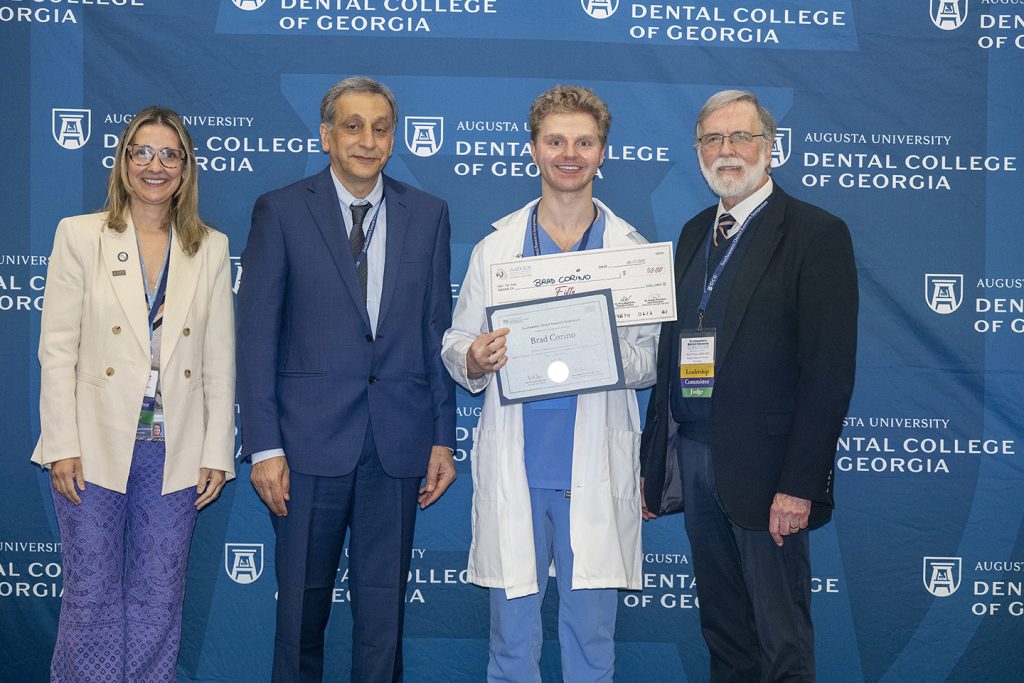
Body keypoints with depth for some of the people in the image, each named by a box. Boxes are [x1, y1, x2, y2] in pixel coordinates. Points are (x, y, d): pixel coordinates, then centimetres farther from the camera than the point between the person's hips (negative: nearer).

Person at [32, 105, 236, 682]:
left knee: (159, 601, 9)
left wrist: (217, 453, 1)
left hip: (175, 453, 2)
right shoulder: (79, 236, 1)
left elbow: (220, 360, 6)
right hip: (97, 447, -2)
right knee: (93, 597, 5)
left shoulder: (211, 248, 7)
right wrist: (63, 446, -8)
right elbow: (57, 349, -2)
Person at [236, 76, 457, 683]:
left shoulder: (428, 214, 8)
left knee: (384, 604, 10)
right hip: (310, 440, -2)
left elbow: (437, 332, 8)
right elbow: (256, 336, -2)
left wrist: (443, 437, 5)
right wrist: (263, 446, -8)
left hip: (398, 443, 2)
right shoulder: (281, 212, 1)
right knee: (303, 600, 9)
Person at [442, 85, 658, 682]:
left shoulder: (634, 251, 5)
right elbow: (457, 343, 9)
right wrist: (474, 360, -14)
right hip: (513, 469, 1)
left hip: (597, 470, 0)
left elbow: (655, 356, 6)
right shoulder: (495, 248, 7)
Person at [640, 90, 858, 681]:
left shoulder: (817, 233, -8)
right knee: (722, 631, 17)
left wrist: (799, 485, -18)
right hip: (693, 456, 7)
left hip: (764, 469, -6)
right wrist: (654, 462, 10)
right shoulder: (695, 233, 14)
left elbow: (829, 372, -14)